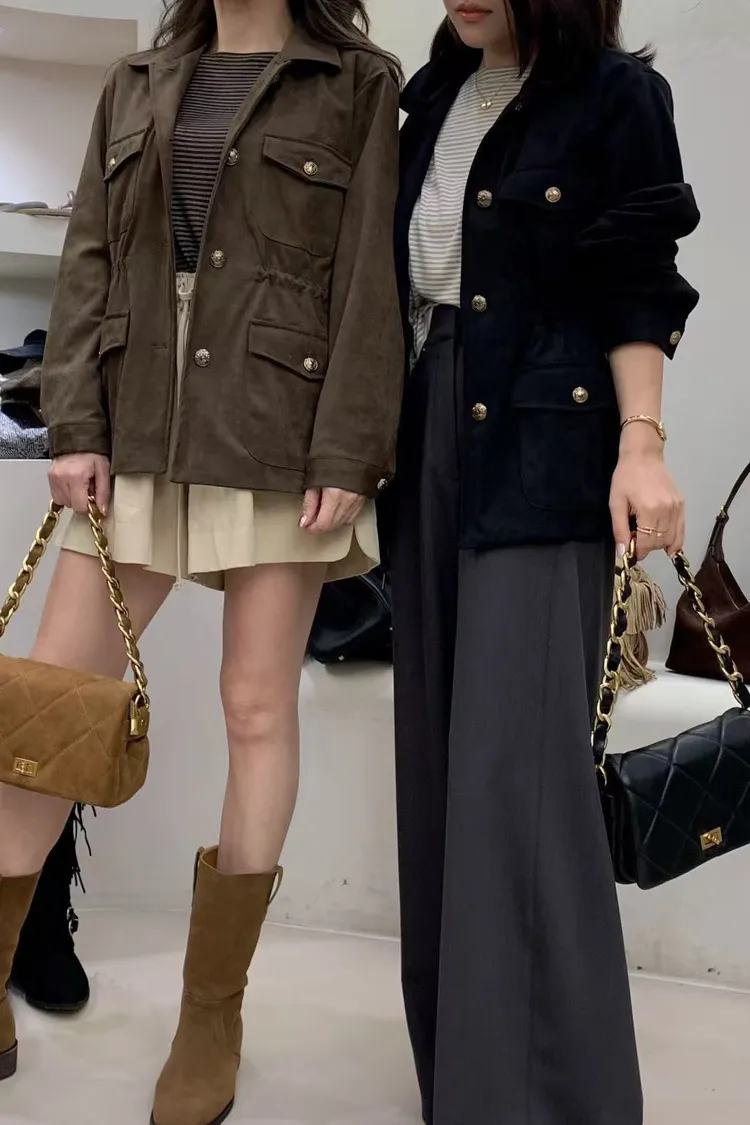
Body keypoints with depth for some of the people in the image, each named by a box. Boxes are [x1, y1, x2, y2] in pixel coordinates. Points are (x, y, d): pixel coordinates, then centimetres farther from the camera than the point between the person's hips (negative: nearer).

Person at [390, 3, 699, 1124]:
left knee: (519, 760, -12)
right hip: (430, 426, 7)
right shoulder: (435, 96, 17)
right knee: (436, 752, 8)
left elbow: (637, 292, -4)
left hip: (543, 443, -6)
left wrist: (640, 441, -16)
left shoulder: (618, 96, -1)